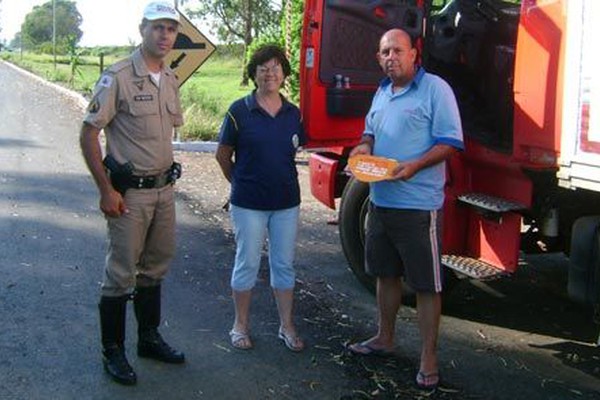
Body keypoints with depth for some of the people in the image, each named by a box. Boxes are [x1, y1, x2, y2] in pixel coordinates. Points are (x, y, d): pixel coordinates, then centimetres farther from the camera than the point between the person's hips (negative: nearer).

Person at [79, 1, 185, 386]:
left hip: (164, 188, 7)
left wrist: (167, 174, 15)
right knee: (121, 273, 1)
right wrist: (107, 190, -17)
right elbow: (89, 134, -14)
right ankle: (113, 351, 15)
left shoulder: (171, 79, 9)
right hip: (129, 191, -7)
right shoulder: (117, 78, -13)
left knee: (155, 267, 17)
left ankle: (149, 337, 32)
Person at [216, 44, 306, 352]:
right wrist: (241, 183, 9)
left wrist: (281, 178, 12)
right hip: (248, 203, -3)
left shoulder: (293, 114, 3)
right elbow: (223, 155, 1)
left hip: (286, 202, 3)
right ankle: (241, 325, 23)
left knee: (284, 264, 11)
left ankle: (286, 326, 24)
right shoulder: (239, 111, -8)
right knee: (247, 263, 7)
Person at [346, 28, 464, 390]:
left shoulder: (435, 89, -10)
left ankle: (429, 358, 12)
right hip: (381, 201, 8)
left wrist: (415, 165, -28)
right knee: (386, 273, 20)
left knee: (427, 284, 0)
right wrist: (365, 146, 3)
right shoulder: (383, 93, 14)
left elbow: (450, 141, -14)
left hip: (419, 205, -8)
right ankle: (385, 338, 37)